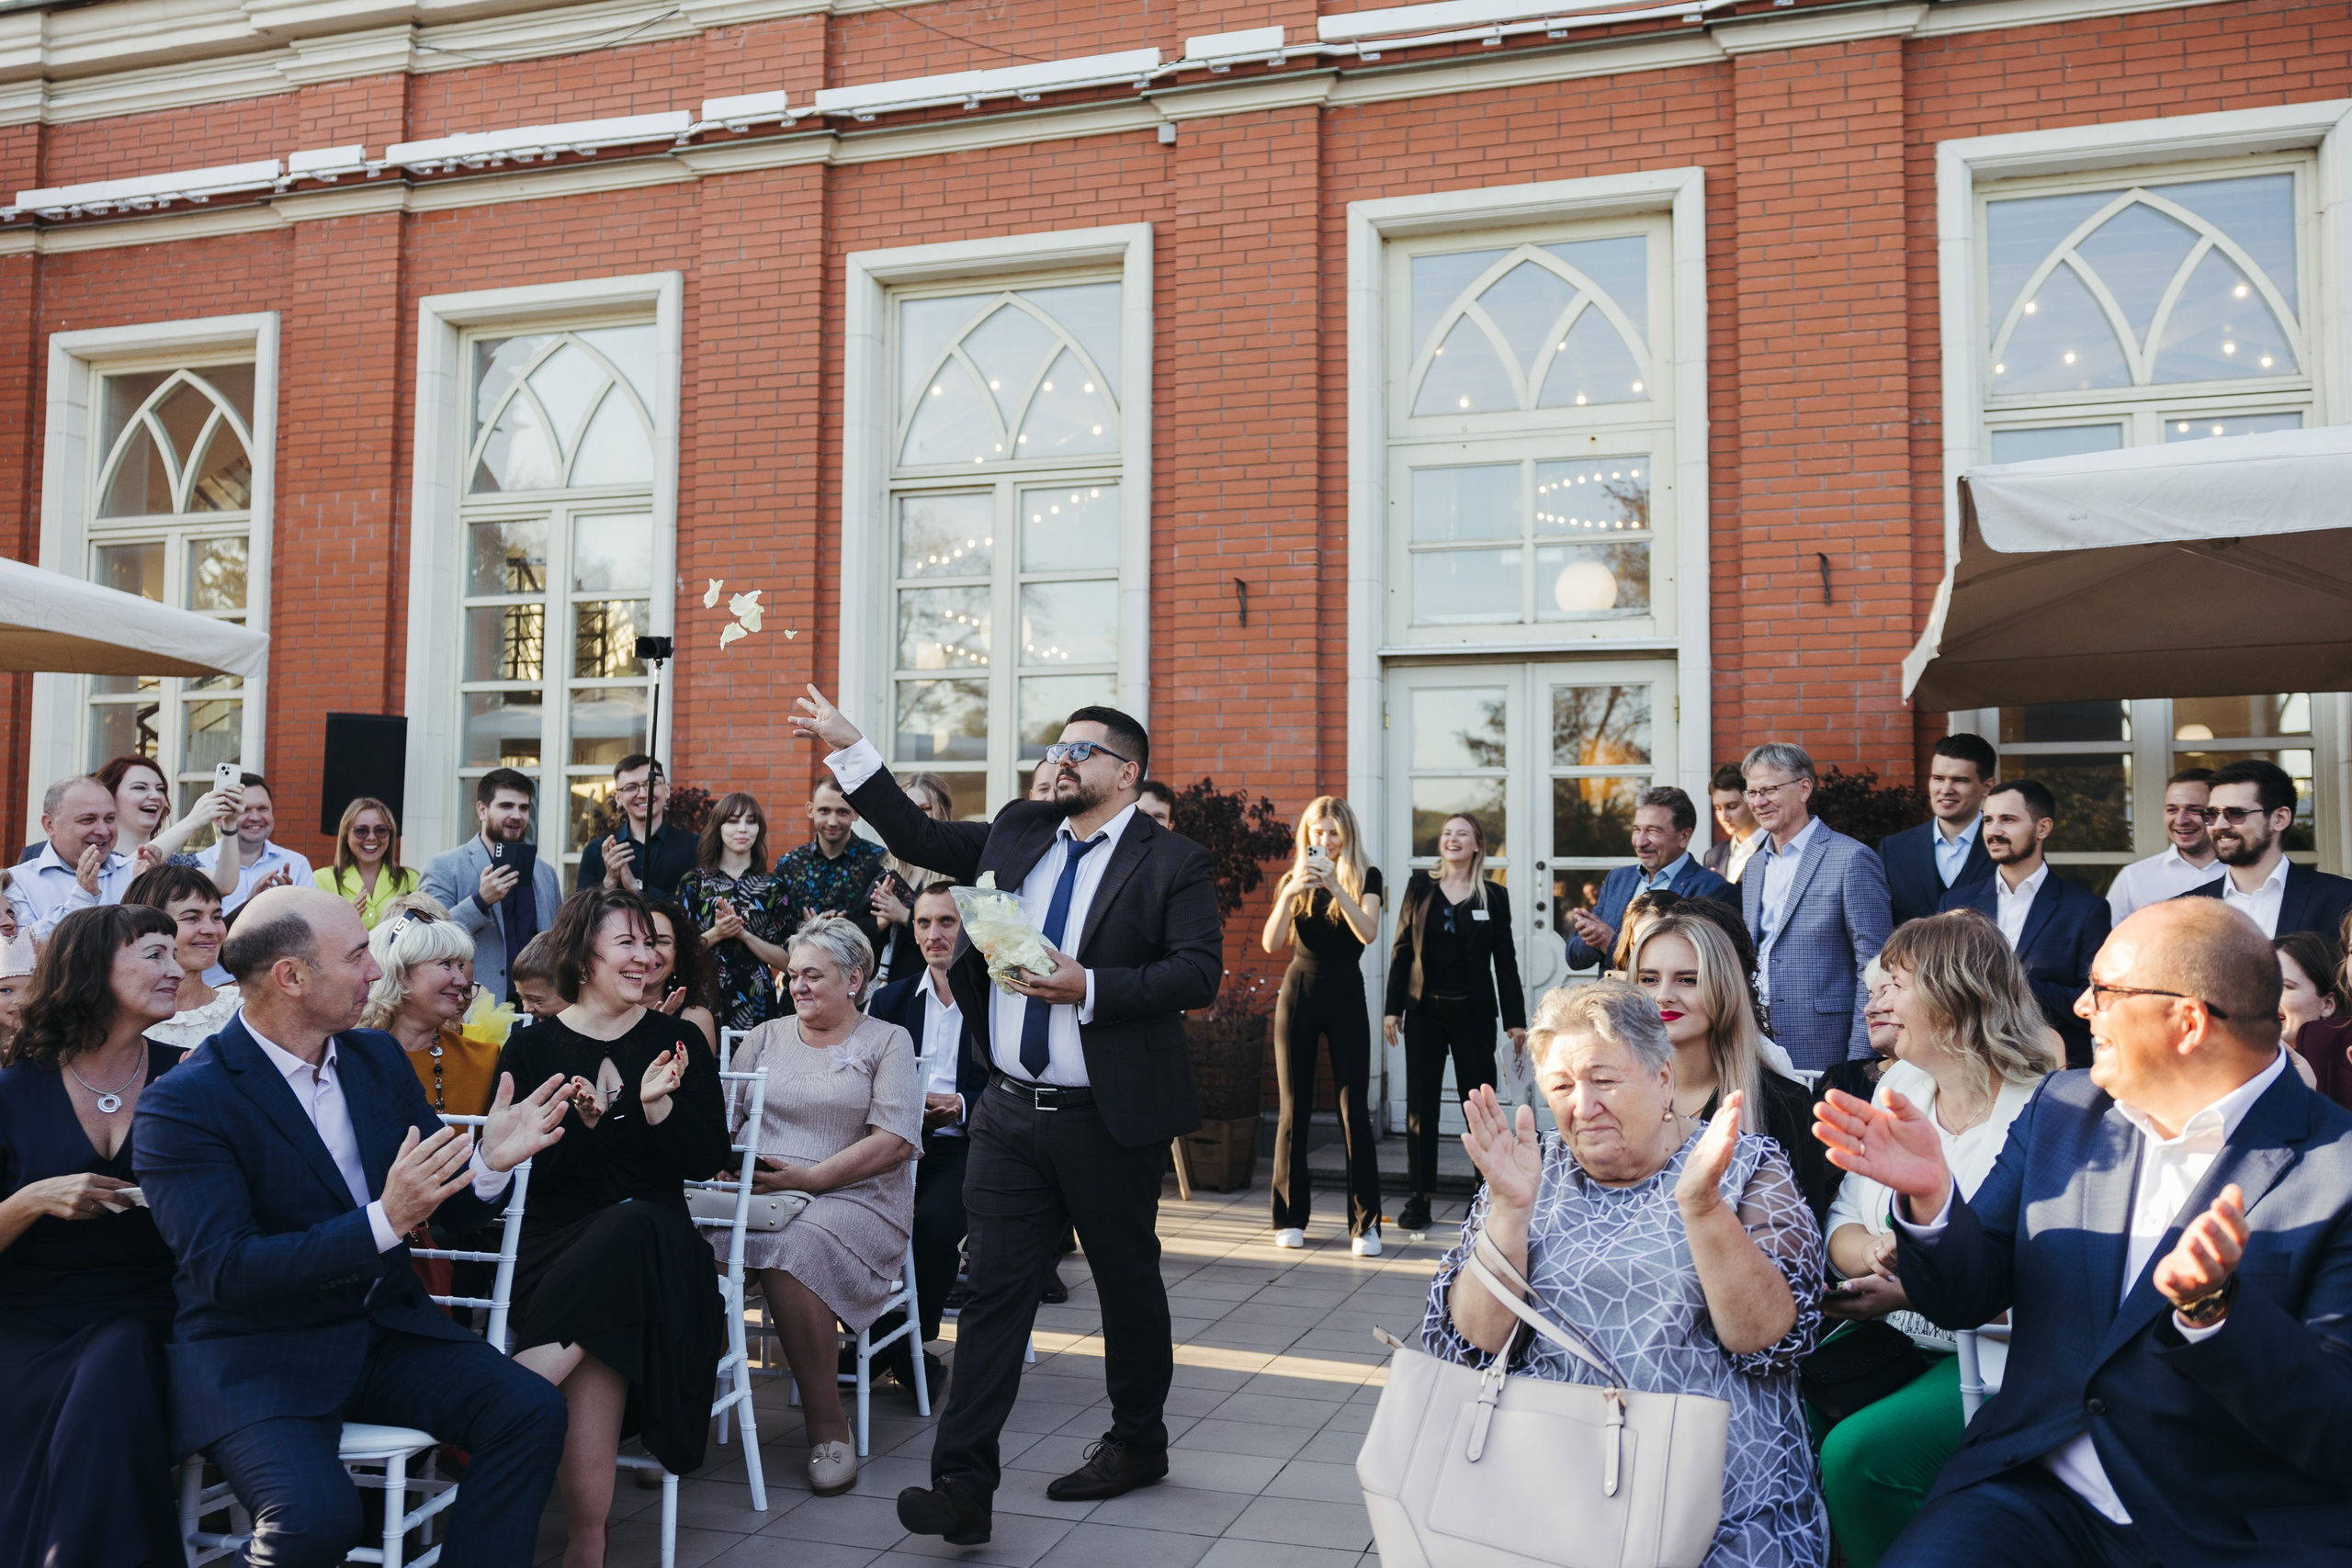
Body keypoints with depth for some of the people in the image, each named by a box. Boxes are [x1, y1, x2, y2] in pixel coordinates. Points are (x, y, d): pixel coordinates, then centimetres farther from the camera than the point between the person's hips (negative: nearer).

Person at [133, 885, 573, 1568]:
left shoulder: (377, 1058, 5)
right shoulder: (183, 1102, -14)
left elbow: (450, 1209, 9)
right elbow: (224, 1271, -21)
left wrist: (490, 1162, -15)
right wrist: (384, 1221, -31)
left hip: (385, 1328, 6)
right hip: (254, 1352, -5)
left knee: (530, 1411, -15)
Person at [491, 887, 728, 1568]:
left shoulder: (677, 1040, 11)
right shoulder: (531, 1048, 7)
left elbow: (708, 1159, 4)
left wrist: (657, 1107, -14)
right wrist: (580, 1121, -19)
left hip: (656, 1239, 1)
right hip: (558, 1241, 0)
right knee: (598, 1357, -36)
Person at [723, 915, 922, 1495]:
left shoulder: (888, 1041, 8)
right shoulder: (766, 1037, 21)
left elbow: (894, 1142, -5)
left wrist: (809, 1177, -13)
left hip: (854, 1198, -3)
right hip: (759, 1189, 4)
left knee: (792, 1250, -35)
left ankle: (827, 1425, -21)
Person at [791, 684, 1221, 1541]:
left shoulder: (1172, 861, -5)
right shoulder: (1018, 833, 12)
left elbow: (1199, 972, -13)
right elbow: (918, 836, 17)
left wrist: (1089, 988, -22)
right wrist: (849, 747, 12)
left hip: (1110, 1122, -4)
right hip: (1012, 1116, 4)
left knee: (1129, 1286, 12)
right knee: (993, 1291, 0)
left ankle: (1138, 1443, 32)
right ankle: (962, 1483, 1)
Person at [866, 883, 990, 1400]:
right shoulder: (890, 999, 17)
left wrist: (961, 1105, -17)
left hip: (966, 1147, -3)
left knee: (934, 1220, -33)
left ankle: (909, 1343, -9)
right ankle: (869, 1336, -4)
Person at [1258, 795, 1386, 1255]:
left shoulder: (1365, 877, 1)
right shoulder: (1292, 881, 7)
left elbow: (1368, 932, -17)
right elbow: (1271, 944, -5)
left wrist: (1335, 885, -28)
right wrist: (1289, 894, -20)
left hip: (1346, 996, -2)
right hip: (1298, 993, 2)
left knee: (1354, 1109, -5)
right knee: (1294, 1109, 5)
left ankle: (1365, 1223, 0)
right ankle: (1289, 1218, 13)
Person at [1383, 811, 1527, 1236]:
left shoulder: (1493, 896, 3)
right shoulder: (1420, 886, 6)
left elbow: (1505, 960, 4)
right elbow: (1402, 948, 6)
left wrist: (1515, 1019, 0)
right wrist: (1392, 1007, 1)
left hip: (1473, 1014, -1)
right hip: (1424, 1012, 1)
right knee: (1420, 1105, 2)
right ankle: (1418, 1201, 9)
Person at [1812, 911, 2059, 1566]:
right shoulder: (1902, 1084, 9)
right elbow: (1842, 1221, 7)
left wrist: (1919, 1293, -25)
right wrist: (1870, 1253, -15)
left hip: (1992, 1358, -6)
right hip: (1898, 1339, 6)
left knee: (1856, 1451, -26)